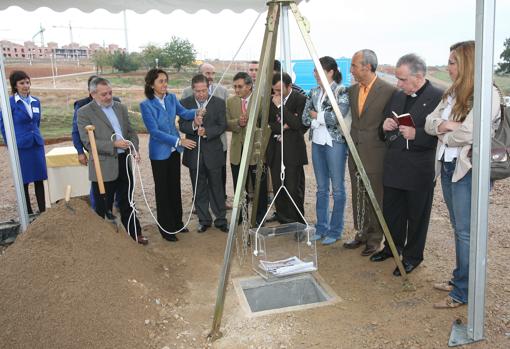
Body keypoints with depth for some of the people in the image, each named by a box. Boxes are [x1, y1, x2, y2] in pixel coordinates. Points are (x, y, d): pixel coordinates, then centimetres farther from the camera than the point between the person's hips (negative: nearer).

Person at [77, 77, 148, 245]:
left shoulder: (121, 108, 10)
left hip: (124, 162, 5)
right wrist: (113, 144, -23)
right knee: (103, 208, 7)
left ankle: (135, 234, 30)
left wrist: (135, 149, -5)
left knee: (126, 203, 18)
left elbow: (131, 131, 13)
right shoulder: (84, 112, -7)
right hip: (103, 166, -5)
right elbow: (88, 141, -14)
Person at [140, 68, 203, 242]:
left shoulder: (171, 98, 0)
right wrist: (179, 141, -24)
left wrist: (195, 113, -32)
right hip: (159, 153, -5)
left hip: (174, 150, 5)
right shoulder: (146, 105, -15)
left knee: (175, 187, 16)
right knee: (163, 190, 6)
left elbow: (183, 112, -10)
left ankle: (177, 223, 33)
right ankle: (165, 229, 20)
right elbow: (154, 132, -20)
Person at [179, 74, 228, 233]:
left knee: (217, 188, 7)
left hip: (213, 152, -1)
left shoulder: (219, 103, -1)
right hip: (194, 153, 1)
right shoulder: (185, 103, 1)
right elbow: (181, 125, -3)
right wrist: (193, 126, -25)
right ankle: (204, 220, 24)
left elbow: (222, 125, -5)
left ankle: (221, 220, 20)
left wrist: (206, 132, -19)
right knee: (199, 189, 11)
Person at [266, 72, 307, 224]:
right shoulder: (270, 100, 8)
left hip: (292, 151, -5)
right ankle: (282, 220, 21)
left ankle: (297, 223, 12)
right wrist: (282, 127, -11)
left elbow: (299, 124, -17)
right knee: (277, 188, 8)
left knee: (293, 188, -2)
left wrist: (280, 106, -17)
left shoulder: (300, 99, -7)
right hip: (275, 150, 5)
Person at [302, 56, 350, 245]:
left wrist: (316, 114, -7)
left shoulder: (342, 91, -9)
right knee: (321, 188, 13)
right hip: (317, 142, 6)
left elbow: (336, 117, -20)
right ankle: (321, 227, 23)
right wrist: (323, 117, -8)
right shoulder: (314, 92, 10)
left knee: (337, 188, 2)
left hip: (335, 142, -6)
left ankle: (335, 230, 13)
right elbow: (305, 119, 6)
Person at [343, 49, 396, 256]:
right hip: (356, 153, 6)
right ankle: (361, 234, 29)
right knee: (358, 198, 15)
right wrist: (352, 139, 13)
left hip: (375, 155, -6)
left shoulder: (388, 91, -12)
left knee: (375, 199, 4)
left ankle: (374, 240, 18)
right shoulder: (352, 90, 8)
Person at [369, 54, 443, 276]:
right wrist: (385, 126, -1)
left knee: (417, 215, 10)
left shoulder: (438, 98, -12)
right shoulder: (397, 97, 10)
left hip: (420, 170, -6)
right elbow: (384, 128, 20)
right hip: (393, 166, 7)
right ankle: (393, 246, 39)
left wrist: (416, 134, -26)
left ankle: (412, 256, 27)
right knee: (391, 210, 18)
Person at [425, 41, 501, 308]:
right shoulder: (452, 93, 13)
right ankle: (459, 279, 31)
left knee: (466, 232, -1)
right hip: (447, 166, 8)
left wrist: (443, 132, -5)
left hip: (468, 170, -8)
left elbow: (467, 134, -23)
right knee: (459, 230, 18)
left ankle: (464, 292, 10)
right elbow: (429, 122, 8)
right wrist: (447, 125, -13)